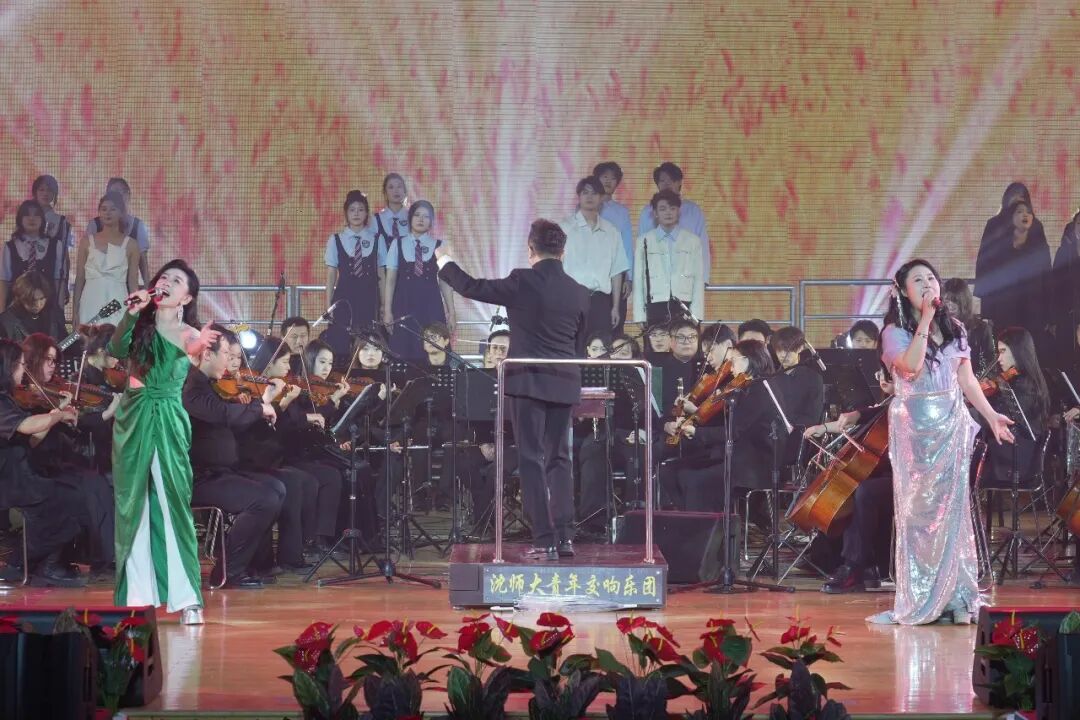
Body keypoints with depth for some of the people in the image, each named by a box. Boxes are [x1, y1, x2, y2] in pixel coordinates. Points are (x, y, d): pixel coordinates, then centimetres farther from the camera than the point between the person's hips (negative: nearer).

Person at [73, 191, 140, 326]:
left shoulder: (130, 245, 7)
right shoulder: (87, 242, 9)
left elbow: (133, 283, 7)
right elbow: (79, 279, 9)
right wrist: (75, 312, 3)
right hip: (91, 305, 1)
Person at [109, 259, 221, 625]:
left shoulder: (188, 334, 3)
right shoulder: (140, 325, 9)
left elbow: (164, 371, -14)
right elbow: (117, 350, -10)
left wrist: (194, 350, -32)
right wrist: (131, 313, -21)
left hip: (168, 421, -3)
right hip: (132, 419, 3)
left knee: (173, 505, -10)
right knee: (133, 506, 2)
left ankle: (186, 598, -12)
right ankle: (137, 596, 5)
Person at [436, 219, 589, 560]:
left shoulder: (523, 282, -10)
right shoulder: (578, 293, 4)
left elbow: (471, 288, -2)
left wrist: (444, 261, 15)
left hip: (528, 380, -4)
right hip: (564, 384, 5)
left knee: (531, 459, -2)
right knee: (558, 458, 14)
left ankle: (544, 540, -8)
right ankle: (564, 536, 7)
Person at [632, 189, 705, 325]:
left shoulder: (693, 241, 9)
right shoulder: (644, 241, 9)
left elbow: (699, 280, 6)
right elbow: (638, 280, 9)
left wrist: (696, 316, -3)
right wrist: (639, 317, 2)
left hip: (684, 308, 0)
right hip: (655, 309, 0)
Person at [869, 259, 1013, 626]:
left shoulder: (955, 330, 10)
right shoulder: (895, 332, -4)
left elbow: (966, 379, 14)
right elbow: (911, 366, -23)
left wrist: (991, 415, 7)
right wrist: (925, 320, -19)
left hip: (953, 424, 4)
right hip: (915, 427, -4)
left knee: (952, 508, 3)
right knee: (918, 510, -2)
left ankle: (956, 598, 5)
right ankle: (918, 600, 3)